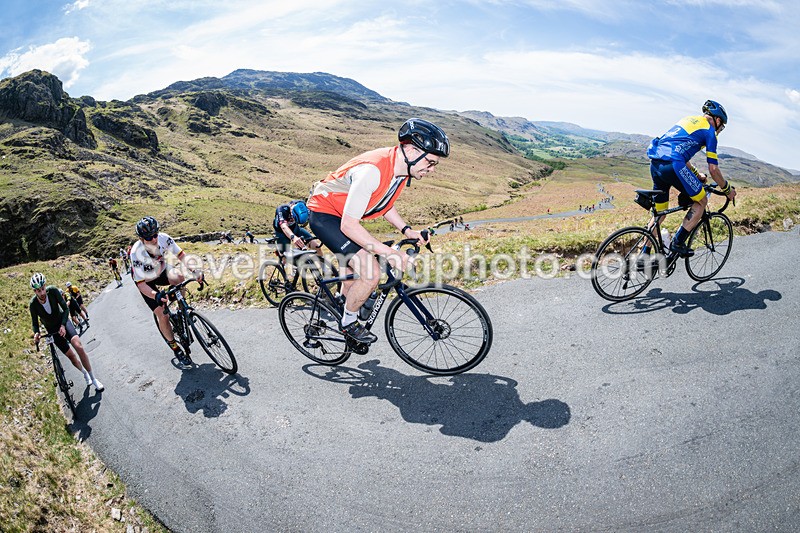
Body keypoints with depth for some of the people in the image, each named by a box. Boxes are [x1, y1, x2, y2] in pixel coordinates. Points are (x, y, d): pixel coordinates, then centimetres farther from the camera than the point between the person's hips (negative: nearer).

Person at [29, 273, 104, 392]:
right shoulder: (33, 304, -20)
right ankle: (85, 374, 28)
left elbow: (65, 309, -15)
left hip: (63, 322, -1)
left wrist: (63, 325, -27)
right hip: (52, 330, 1)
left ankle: (93, 378, -11)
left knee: (79, 347, -21)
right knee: (70, 355, -1)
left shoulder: (53, 291, -22)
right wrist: (36, 333, -26)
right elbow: (34, 322, -6)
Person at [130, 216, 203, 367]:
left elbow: (181, 255, -23)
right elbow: (141, 284, -34)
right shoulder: (136, 253, -36)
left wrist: (193, 270, -42)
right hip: (146, 282, -3)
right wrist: (155, 295, -53)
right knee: (162, 315, -12)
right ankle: (175, 348, 7)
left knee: (179, 278, -32)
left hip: (162, 271, 3)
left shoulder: (163, 238, -29)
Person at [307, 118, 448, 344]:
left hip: (343, 215, 9)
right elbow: (349, 225, -34)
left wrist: (406, 230, -2)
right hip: (325, 214, -9)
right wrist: (389, 253, -34)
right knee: (371, 274, -19)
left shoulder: (400, 166, -7)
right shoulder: (372, 170, -34)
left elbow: (383, 202, 10)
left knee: (355, 274, 21)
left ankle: (343, 317, 45)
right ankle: (348, 323, 6)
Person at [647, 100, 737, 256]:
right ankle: (677, 243, 3)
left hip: (655, 163, 7)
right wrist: (728, 190, 18)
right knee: (701, 201, 12)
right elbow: (713, 169, 5)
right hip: (673, 165, -7)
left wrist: (697, 175, 41)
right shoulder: (709, 131, 8)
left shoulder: (688, 119, 30)